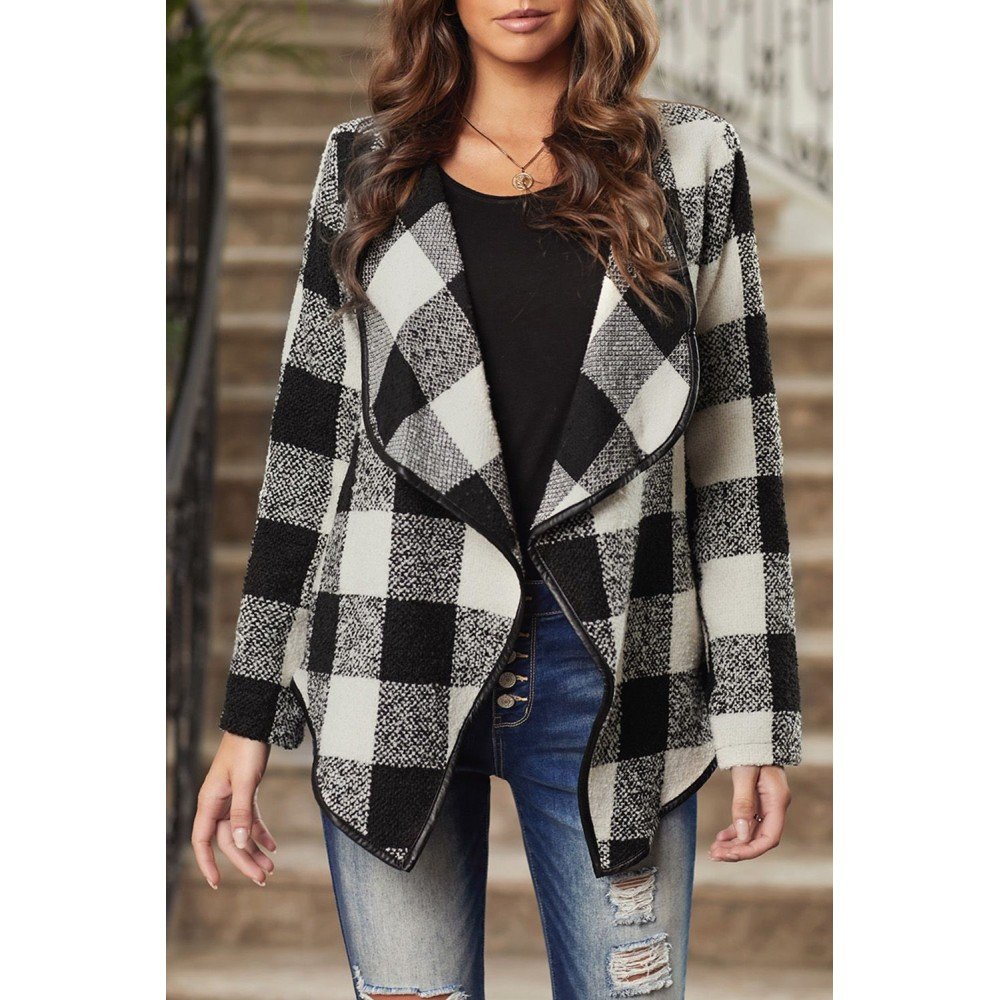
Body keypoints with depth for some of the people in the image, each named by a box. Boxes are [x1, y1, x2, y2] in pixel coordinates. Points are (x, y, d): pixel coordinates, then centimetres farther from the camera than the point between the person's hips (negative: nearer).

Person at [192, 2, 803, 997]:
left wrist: (757, 716, 0)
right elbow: (308, 448, 8)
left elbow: (733, 450, 5)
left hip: (610, 664, 0)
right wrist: (248, 718, 4)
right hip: (397, 672, 0)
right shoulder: (366, 170, 8)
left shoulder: (689, 166, 7)